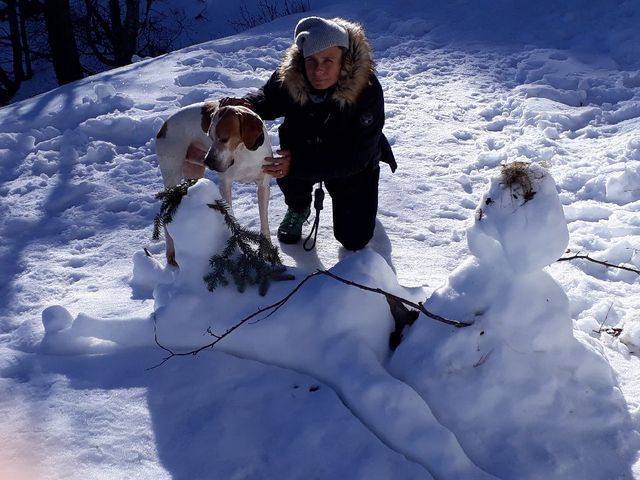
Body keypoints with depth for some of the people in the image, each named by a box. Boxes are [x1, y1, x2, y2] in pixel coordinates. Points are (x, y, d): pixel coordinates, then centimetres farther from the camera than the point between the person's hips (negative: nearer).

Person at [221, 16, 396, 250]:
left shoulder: (367, 90, -36)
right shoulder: (290, 76, -27)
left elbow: (354, 158, -36)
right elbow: (270, 99, -3)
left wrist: (297, 164, -46)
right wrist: (249, 105, -28)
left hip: (355, 164, -2)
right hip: (305, 149, 2)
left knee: (354, 239, -3)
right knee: (285, 165, -32)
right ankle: (298, 208, 4)